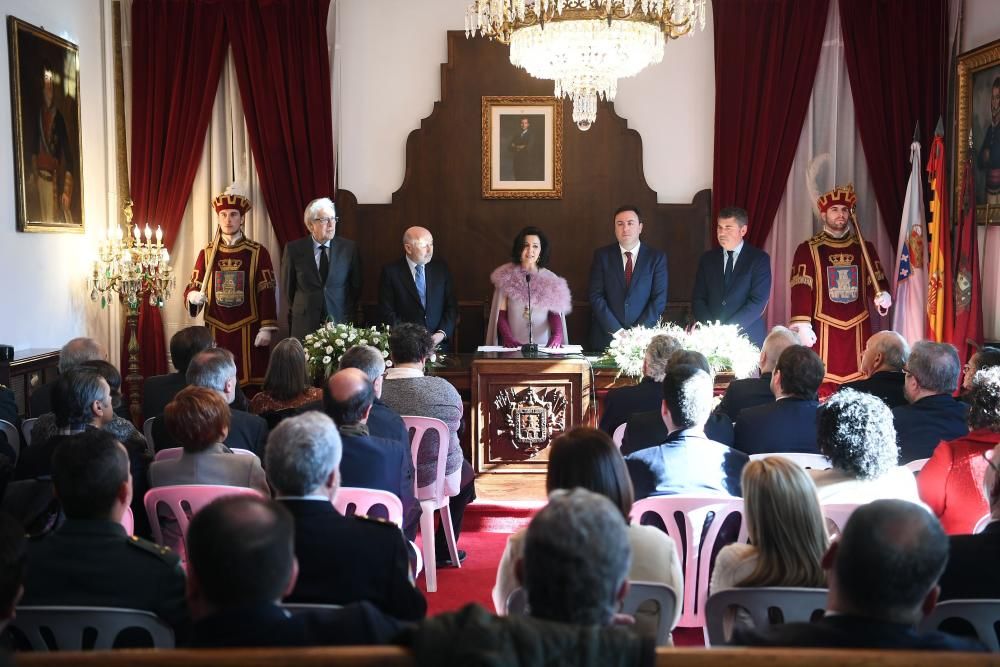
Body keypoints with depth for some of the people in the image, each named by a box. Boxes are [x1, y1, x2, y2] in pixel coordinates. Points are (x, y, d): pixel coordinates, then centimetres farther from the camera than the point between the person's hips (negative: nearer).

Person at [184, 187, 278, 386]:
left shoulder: (258, 252, 2)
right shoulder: (207, 252, 8)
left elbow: (266, 293, -1)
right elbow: (192, 288, 9)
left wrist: (267, 328, -7)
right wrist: (193, 296, -15)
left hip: (249, 332, -2)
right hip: (216, 331, 2)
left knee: (251, 387, -4)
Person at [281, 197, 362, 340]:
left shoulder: (349, 248, 1)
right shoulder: (294, 249, -1)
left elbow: (356, 286, 10)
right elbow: (288, 287, 9)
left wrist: (348, 315, 9)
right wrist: (301, 311, 12)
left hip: (341, 323, 0)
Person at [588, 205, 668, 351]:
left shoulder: (657, 258, 3)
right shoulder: (602, 256, 4)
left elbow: (659, 299, -3)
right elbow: (596, 296, -3)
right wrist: (616, 331, -12)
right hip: (606, 338, 0)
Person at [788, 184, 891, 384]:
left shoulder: (865, 248, 12)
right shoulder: (808, 249, 2)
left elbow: (876, 283, 12)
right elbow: (801, 289, -5)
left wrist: (882, 295, -12)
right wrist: (803, 326, -14)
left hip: (858, 331, 3)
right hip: (823, 331, -3)